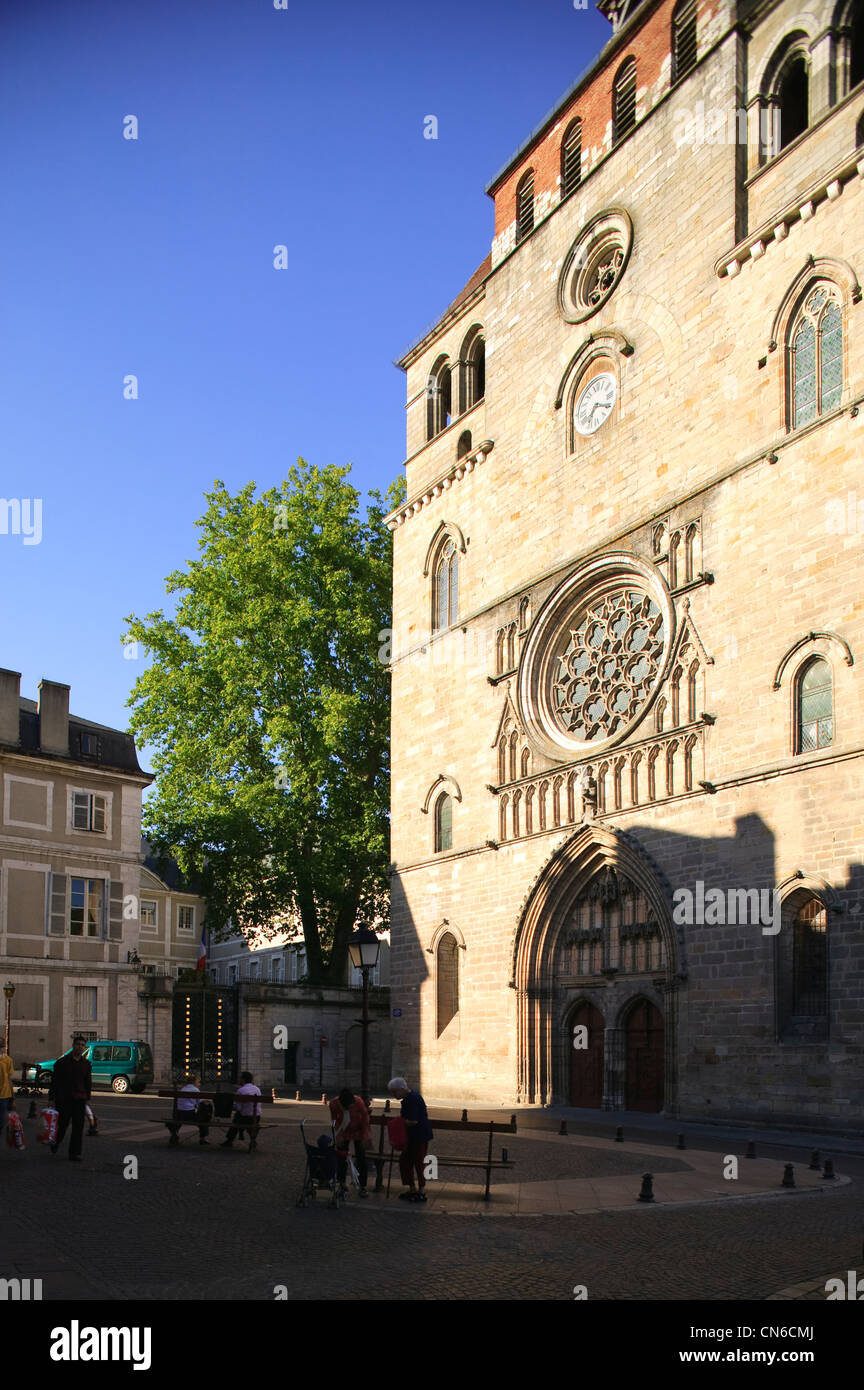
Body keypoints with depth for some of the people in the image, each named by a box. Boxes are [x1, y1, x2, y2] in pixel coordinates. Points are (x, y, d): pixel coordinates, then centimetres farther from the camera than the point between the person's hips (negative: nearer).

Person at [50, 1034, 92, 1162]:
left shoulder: (86, 1064, 9)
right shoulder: (62, 1062, -2)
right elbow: (55, 1081, -1)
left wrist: (87, 1098, 13)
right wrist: (52, 1098, -5)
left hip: (79, 1100, 3)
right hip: (63, 1099, -3)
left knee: (78, 1127, -3)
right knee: (62, 1124, 6)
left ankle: (75, 1153, 3)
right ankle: (56, 1142, 37)